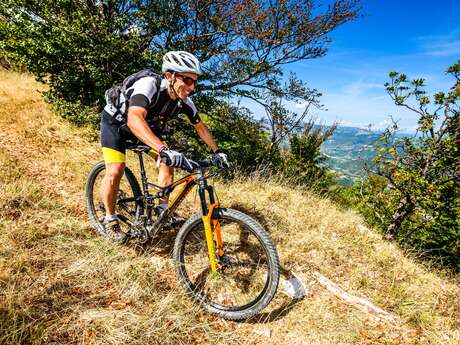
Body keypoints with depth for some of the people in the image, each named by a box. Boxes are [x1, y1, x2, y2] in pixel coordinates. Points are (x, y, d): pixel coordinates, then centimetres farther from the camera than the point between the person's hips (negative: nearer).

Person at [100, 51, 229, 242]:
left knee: (168, 163, -8)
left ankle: (163, 210, 8)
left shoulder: (184, 101, -19)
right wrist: (164, 150, -67)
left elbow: (200, 127, -1)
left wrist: (216, 152, -5)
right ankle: (110, 219, 3)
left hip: (148, 124, 6)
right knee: (115, 171, -21)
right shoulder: (149, 85, -38)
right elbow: (134, 120, -55)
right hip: (117, 120, -5)